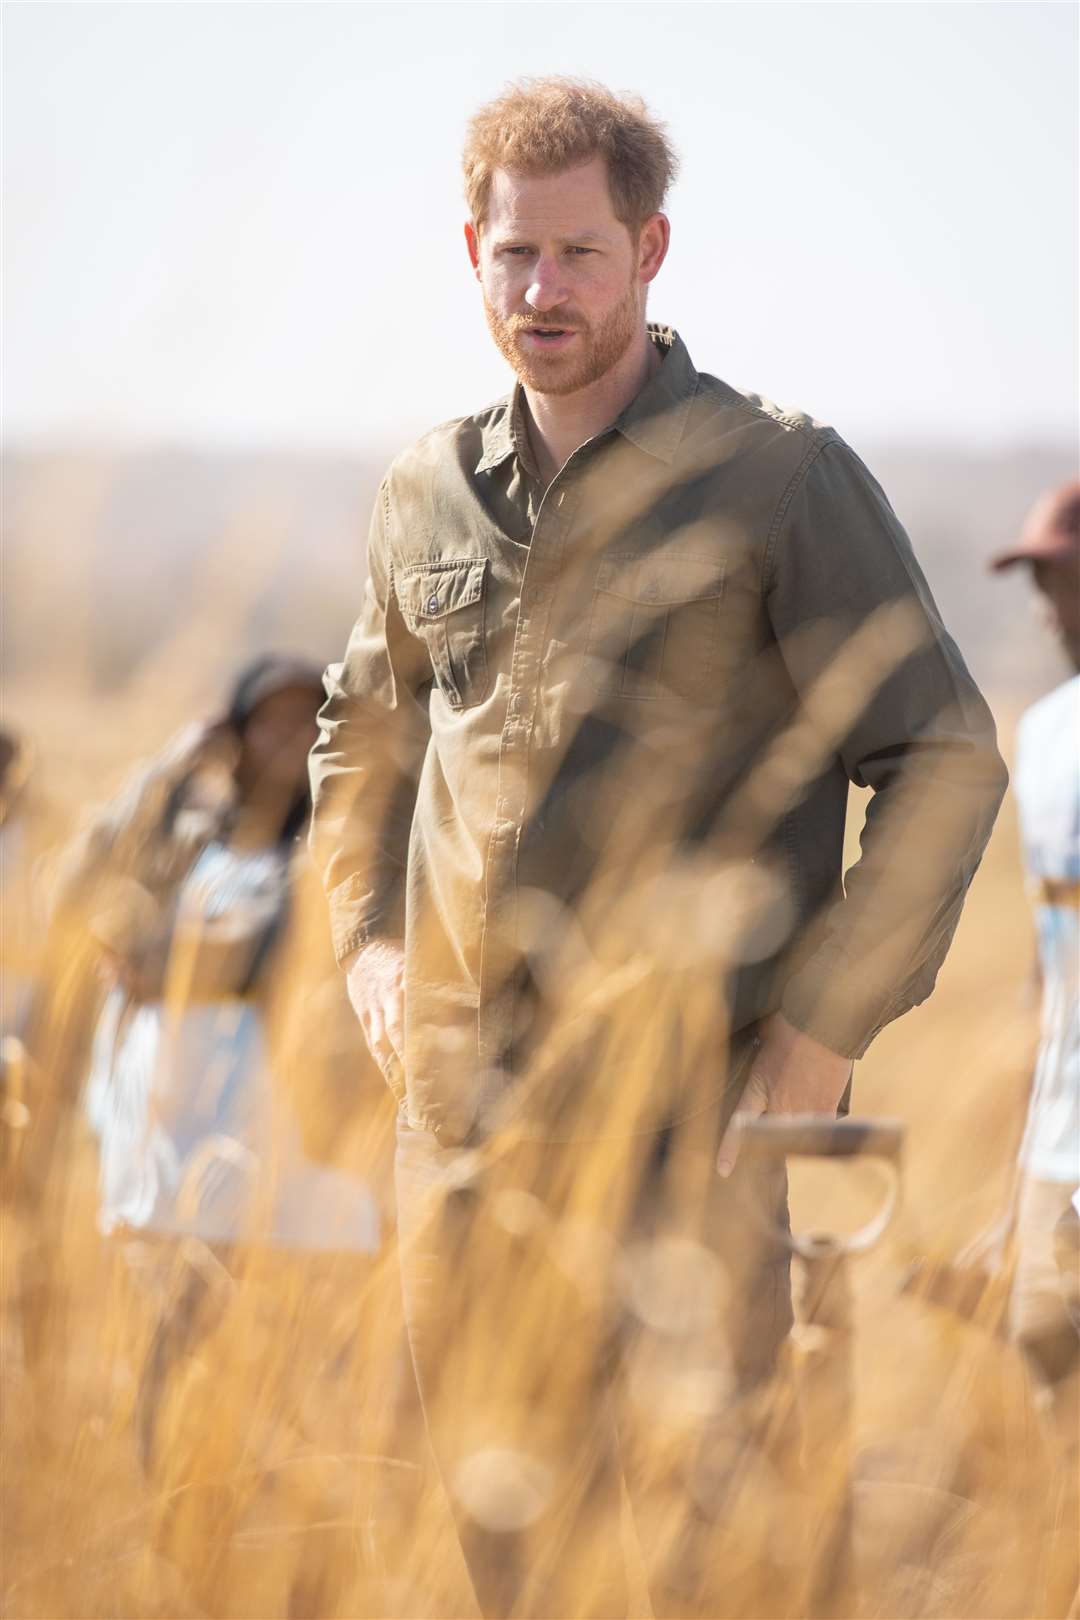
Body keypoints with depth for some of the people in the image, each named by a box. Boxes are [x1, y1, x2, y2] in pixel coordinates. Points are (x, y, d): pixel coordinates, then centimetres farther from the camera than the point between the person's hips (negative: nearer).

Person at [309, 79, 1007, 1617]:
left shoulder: (780, 478, -6)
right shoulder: (430, 496, 9)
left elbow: (944, 761, -7)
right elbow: (361, 736, 28)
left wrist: (825, 1029, -11)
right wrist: (367, 938, 13)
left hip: (690, 1107, -5)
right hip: (462, 1093, 5)